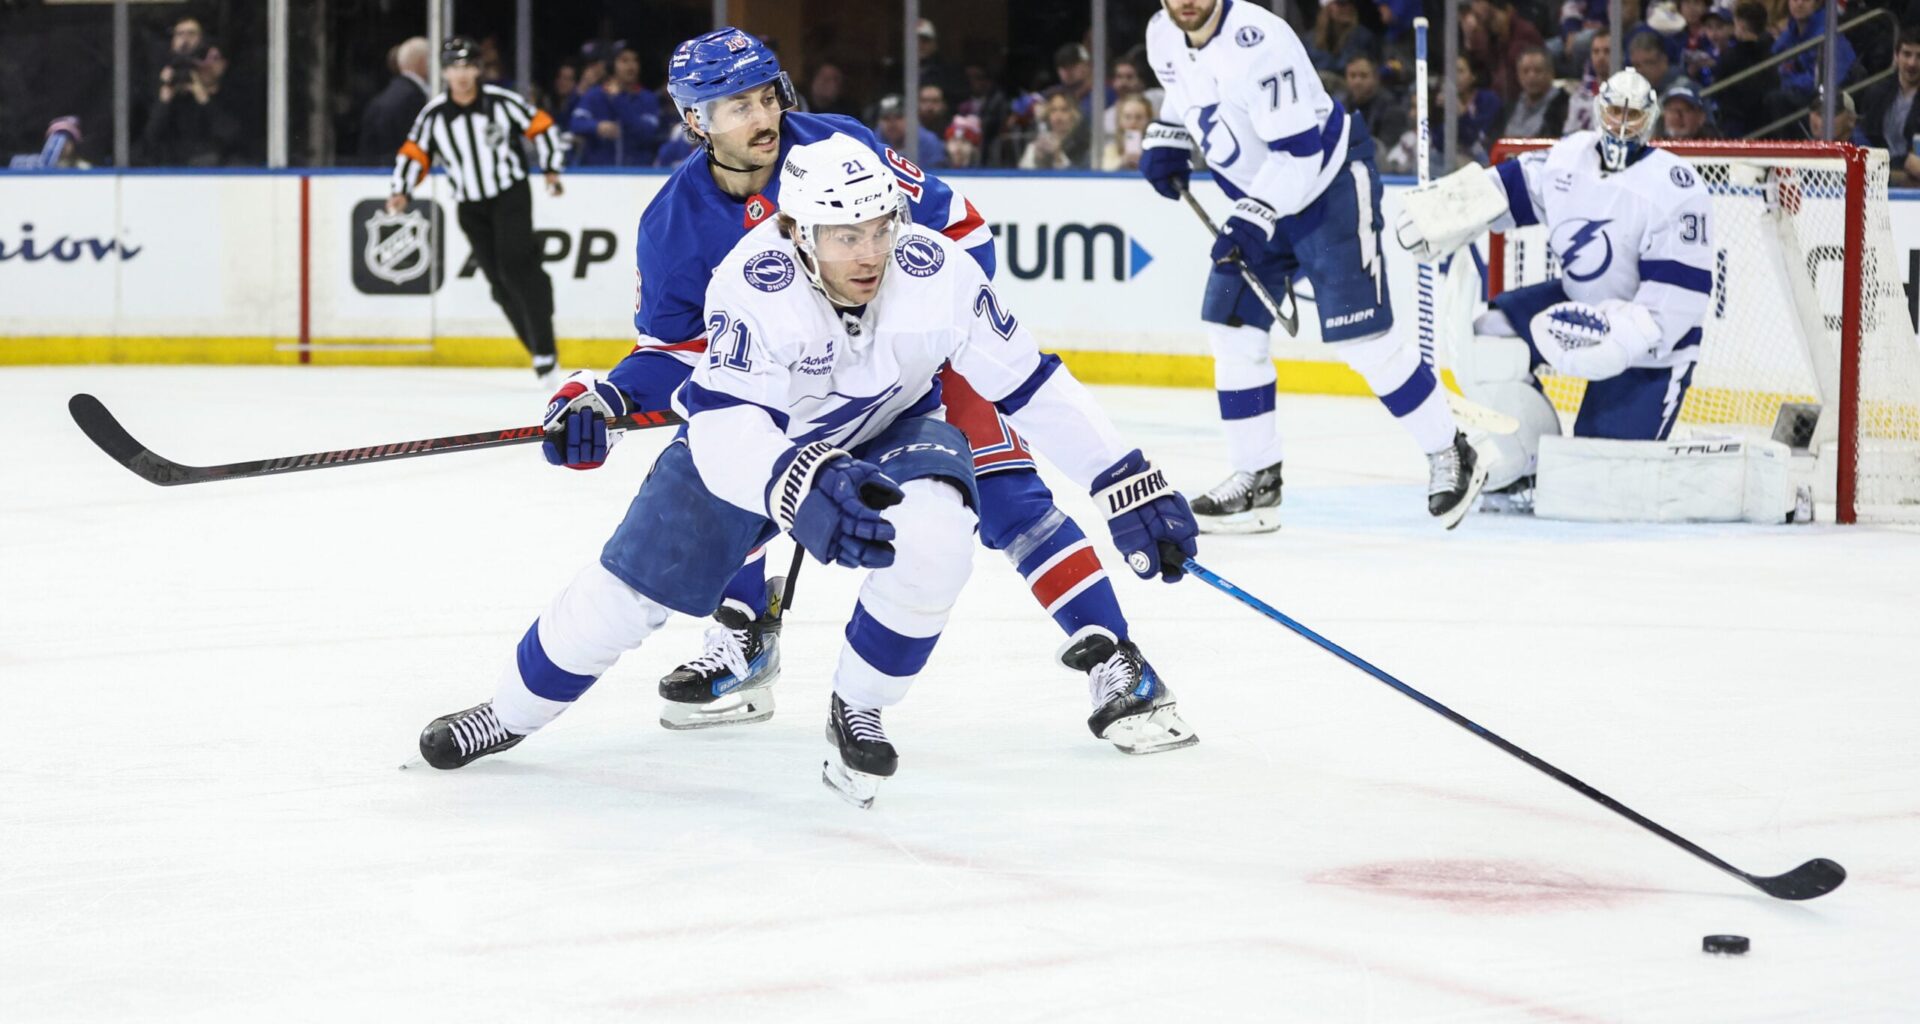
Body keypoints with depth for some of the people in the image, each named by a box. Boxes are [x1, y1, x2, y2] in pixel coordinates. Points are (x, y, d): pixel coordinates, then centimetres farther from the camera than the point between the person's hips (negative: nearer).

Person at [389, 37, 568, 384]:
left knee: (516, 266, -18)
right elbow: (415, 153, 3)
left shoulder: (501, 102, -10)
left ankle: (545, 351, -17)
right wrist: (402, 192, -10)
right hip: (471, 207, 4)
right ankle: (541, 351, 9)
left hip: (511, 195, -4)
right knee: (499, 282, 1)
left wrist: (551, 169, -4)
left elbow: (541, 125, 0)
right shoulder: (433, 115, -3)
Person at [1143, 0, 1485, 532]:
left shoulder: (1257, 43, -30)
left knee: (1361, 338, -9)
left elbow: (1299, 151, -30)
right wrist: (1166, 142, 5)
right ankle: (1258, 478, 12)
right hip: (1257, 193, 8)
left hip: (1328, 182, -8)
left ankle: (1449, 454, 5)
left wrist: (1253, 219, -33)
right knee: (1233, 329, 3)